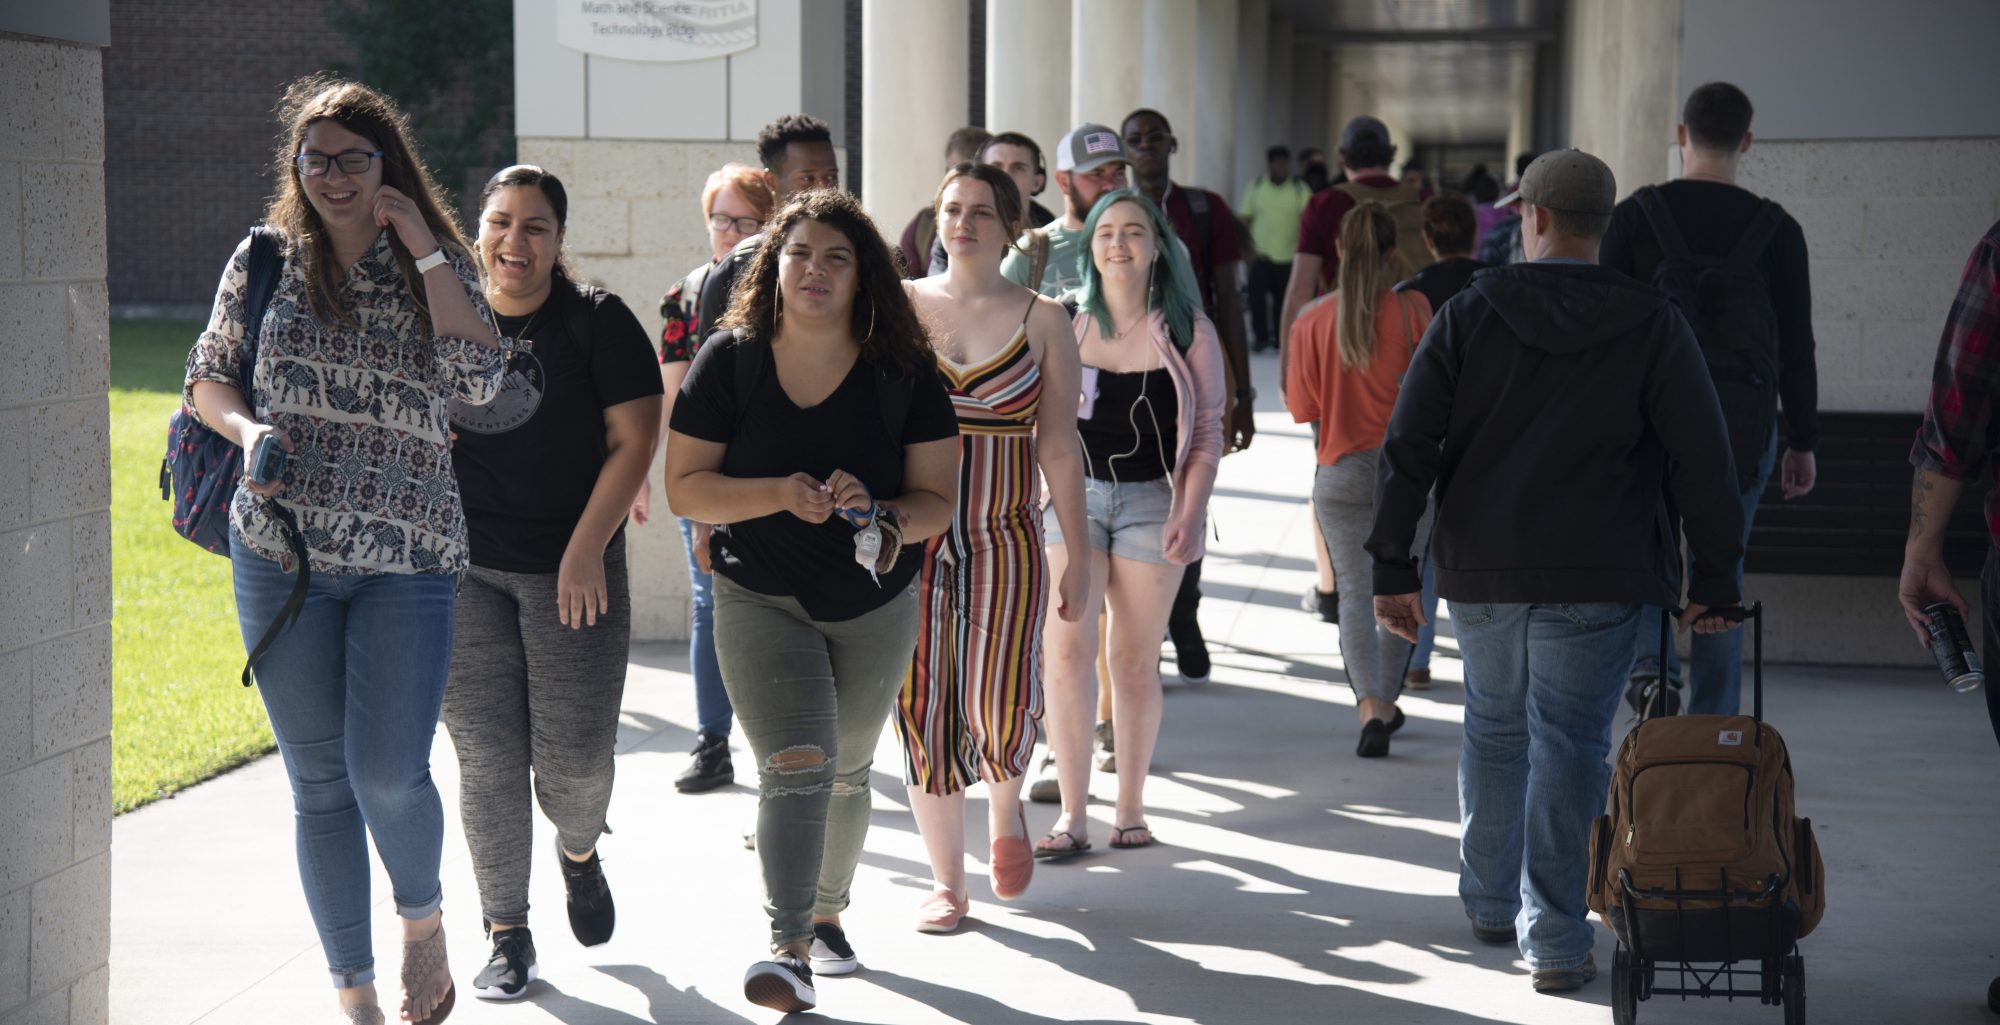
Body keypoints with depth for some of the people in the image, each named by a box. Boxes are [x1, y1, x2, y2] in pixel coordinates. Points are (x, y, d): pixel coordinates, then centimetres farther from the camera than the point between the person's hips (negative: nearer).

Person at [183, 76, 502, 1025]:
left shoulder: (438, 268, 4)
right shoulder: (265, 259, 6)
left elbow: (478, 382, -12)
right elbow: (207, 375, 11)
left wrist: (425, 251, -11)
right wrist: (248, 431, -10)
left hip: (408, 560, -1)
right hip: (281, 554, 1)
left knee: (388, 772, -11)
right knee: (319, 783, 6)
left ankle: (422, 920, 21)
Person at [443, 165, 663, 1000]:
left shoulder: (596, 322, -4)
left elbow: (633, 440, -6)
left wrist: (587, 549, -13)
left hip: (571, 568, -2)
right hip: (463, 569, 2)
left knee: (575, 753, 0)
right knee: (485, 756, 1)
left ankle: (579, 852, 35)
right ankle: (507, 936, 12)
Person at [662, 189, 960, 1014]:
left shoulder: (905, 375, -7)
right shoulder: (729, 361, -8)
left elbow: (939, 501, -6)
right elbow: (684, 488, -8)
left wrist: (878, 514, -27)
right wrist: (779, 494, -24)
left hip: (876, 607, 3)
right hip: (760, 603, -2)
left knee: (847, 771, 18)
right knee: (795, 767, -19)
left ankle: (827, 915, 40)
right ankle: (789, 951, -22)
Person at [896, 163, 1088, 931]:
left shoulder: (1042, 320, 3)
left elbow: (1060, 448, 4)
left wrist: (1079, 556, 3)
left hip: (1007, 537, -1)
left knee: (999, 711, -11)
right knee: (923, 707, 0)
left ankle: (1005, 809, 24)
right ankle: (946, 881, 14)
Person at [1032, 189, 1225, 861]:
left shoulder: (1187, 331, 2)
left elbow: (1207, 434, 2)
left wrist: (1188, 515, -8)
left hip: (1152, 502, -1)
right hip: (1072, 496, 1)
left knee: (1136, 662, 4)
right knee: (1067, 650, -10)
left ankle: (1131, 807, 17)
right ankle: (1072, 816, -5)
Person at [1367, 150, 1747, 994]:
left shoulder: (1468, 315, -1)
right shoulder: (1651, 327, -3)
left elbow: (1408, 446, -4)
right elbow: (1702, 461, -6)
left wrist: (1392, 568, -1)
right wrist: (1714, 579, 1)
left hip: (1481, 573, 2)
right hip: (1598, 578, -2)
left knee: (1493, 730, 20)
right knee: (1569, 747, 2)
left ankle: (1489, 903, 32)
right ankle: (1554, 941, -1)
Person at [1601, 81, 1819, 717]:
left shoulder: (1635, 216, -3)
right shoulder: (1777, 229, 1)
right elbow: (1796, 346, 2)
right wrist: (1803, 443, 10)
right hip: (1744, 426, 1)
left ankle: (1650, 661, -8)